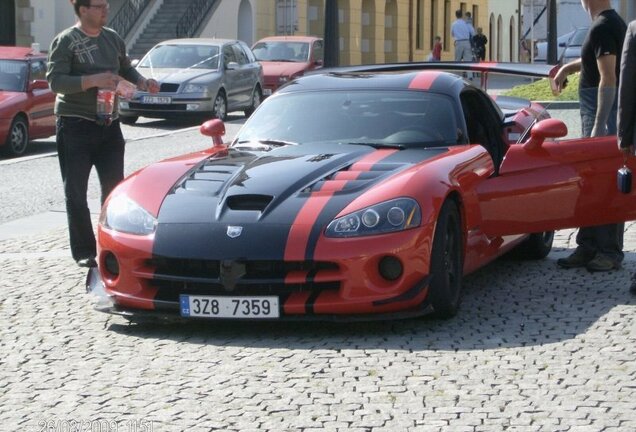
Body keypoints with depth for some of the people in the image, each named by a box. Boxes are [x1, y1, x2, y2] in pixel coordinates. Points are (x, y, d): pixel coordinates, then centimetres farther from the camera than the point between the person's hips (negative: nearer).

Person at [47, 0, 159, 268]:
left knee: (114, 186, 8)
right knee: (75, 192, -1)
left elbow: (126, 69, 24)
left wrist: (143, 83, 3)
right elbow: (55, 81, -17)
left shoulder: (113, 38, 10)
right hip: (75, 125, -6)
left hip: (109, 125, 6)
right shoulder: (66, 41, -9)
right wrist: (92, 80, -28)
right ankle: (84, 251, 6)